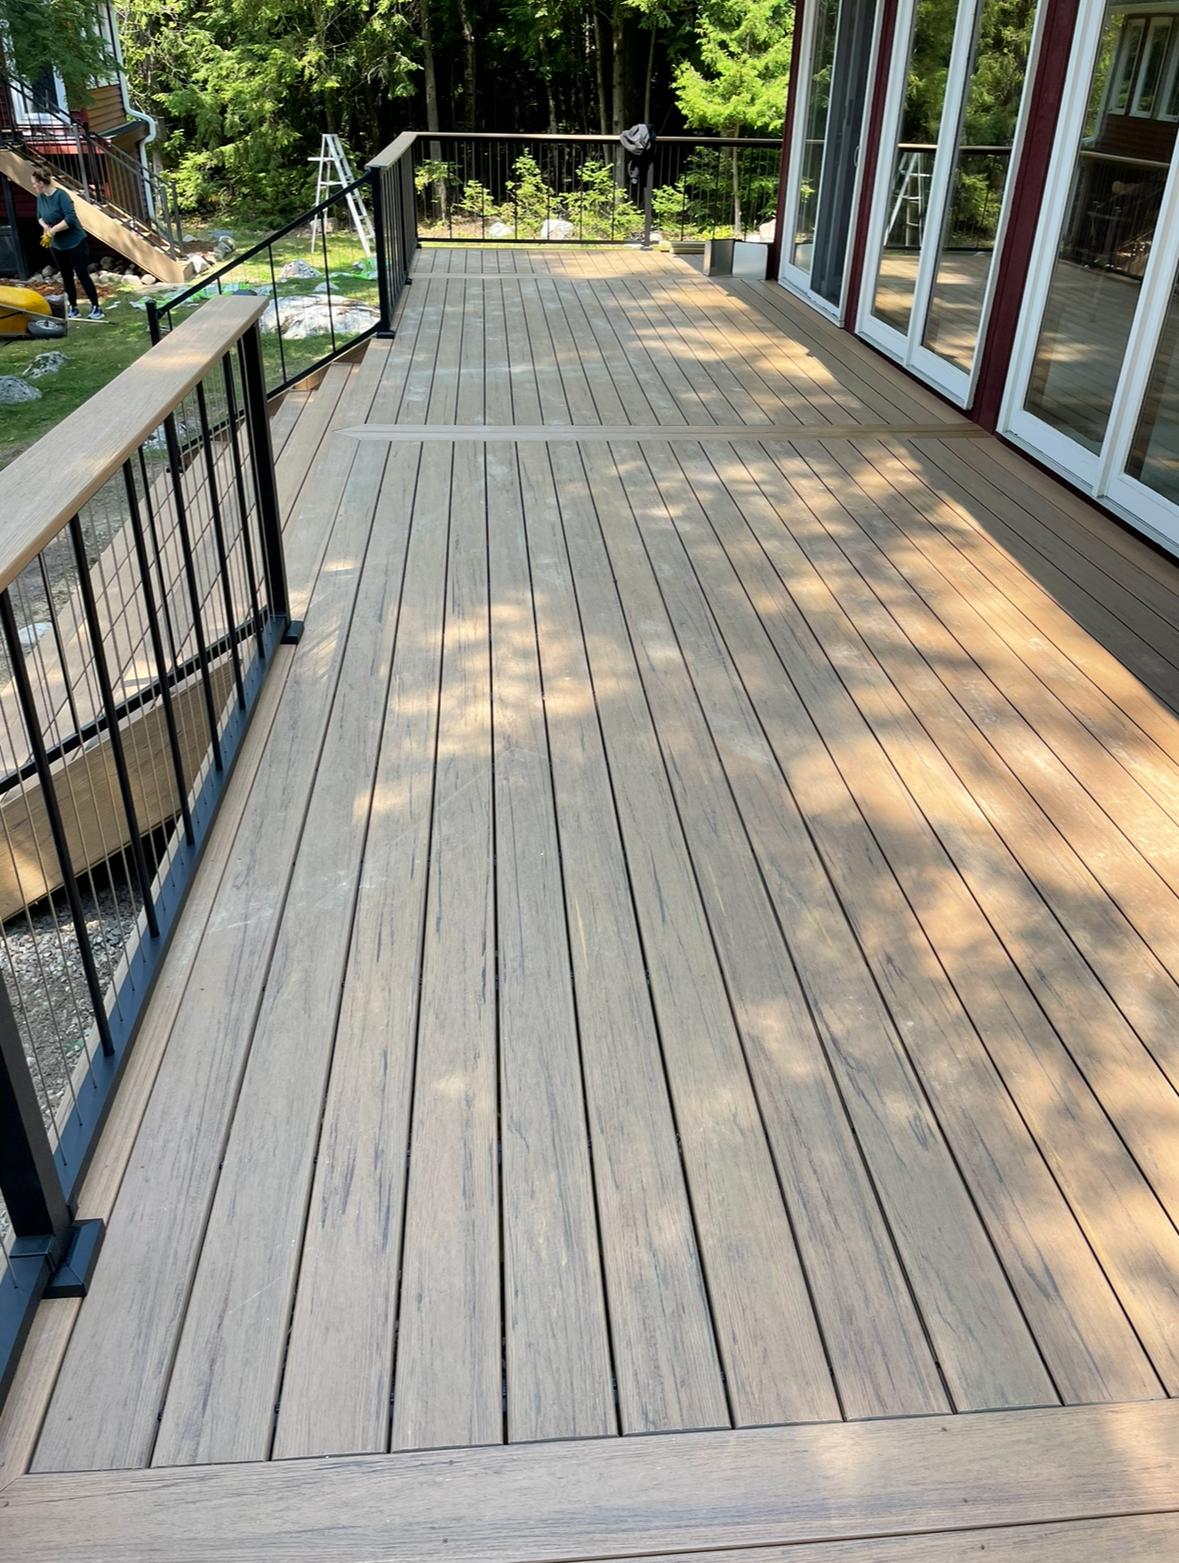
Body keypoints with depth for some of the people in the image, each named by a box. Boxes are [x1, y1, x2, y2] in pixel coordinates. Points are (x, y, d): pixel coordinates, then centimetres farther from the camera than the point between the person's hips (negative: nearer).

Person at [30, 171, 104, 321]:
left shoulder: (61, 195, -19)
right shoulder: (41, 197, 2)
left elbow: (70, 218, -26)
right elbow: (40, 216, 15)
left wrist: (53, 230, -24)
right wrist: (45, 226, -6)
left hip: (75, 243, -7)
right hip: (56, 245, 7)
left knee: (82, 275, -6)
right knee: (66, 277, 12)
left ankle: (96, 308, 1)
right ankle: (73, 308, 20)